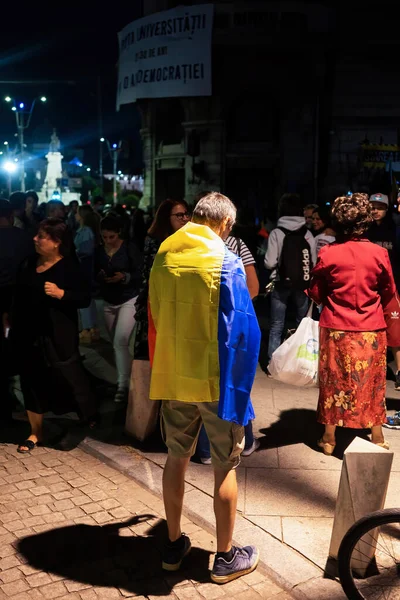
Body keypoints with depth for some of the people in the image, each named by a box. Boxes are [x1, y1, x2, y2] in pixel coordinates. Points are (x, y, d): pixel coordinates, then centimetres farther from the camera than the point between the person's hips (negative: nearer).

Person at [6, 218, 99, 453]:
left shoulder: (69, 266, -10)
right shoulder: (29, 264, 7)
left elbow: (85, 298, -13)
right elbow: (20, 297, 14)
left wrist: (60, 293, -26)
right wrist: (13, 325, 14)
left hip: (58, 336, -6)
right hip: (30, 333, 6)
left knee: (69, 376, 1)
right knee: (32, 381, 11)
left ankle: (91, 416, 29)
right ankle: (36, 433, 25)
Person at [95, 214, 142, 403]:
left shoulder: (130, 248, -10)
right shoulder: (99, 251, 3)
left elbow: (140, 274, -10)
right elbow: (95, 274, 11)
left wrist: (124, 277, -26)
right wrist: (100, 276, -11)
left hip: (129, 300, -5)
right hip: (108, 302, 5)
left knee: (121, 340, -18)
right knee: (116, 343, 11)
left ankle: (123, 384, -10)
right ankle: (126, 378, 26)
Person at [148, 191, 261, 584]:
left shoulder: (162, 258, 1)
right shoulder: (225, 261, -15)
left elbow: (153, 322, 9)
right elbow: (243, 331, -17)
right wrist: (240, 384, -6)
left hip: (171, 378, 5)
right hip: (216, 379, -5)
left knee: (176, 458, 17)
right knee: (225, 467, 9)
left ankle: (173, 545, 31)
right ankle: (226, 558, 22)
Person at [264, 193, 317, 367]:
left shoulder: (277, 233, -9)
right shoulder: (308, 234, -1)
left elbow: (270, 263, -12)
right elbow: (314, 262, 0)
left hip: (281, 283, -2)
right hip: (303, 284, 2)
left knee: (277, 325, 5)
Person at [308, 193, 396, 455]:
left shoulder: (328, 254, -12)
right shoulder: (379, 253, -9)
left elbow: (316, 293, -1)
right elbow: (389, 291, 4)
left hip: (336, 327, 0)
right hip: (371, 328, 1)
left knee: (334, 381, 12)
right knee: (372, 382, 13)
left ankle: (329, 438, 21)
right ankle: (377, 438, 23)